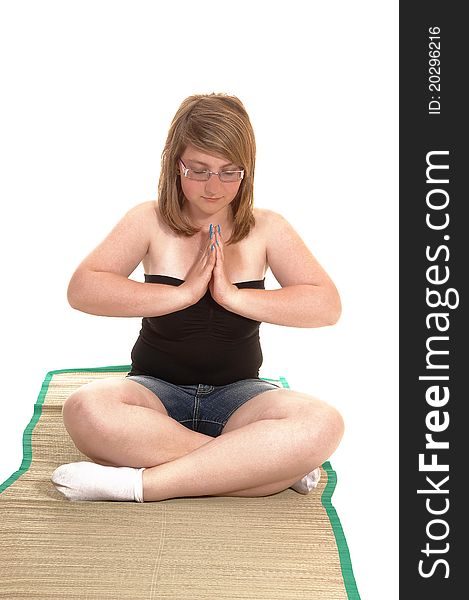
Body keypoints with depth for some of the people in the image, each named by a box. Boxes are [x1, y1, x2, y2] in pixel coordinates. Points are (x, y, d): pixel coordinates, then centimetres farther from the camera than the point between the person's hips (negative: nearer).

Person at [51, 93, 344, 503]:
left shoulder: (266, 229, 1)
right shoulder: (150, 221, -1)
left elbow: (327, 306, -8)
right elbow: (82, 290, -12)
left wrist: (234, 295, -18)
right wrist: (183, 292, -18)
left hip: (237, 392, 1)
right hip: (156, 389, 0)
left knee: (323, 425, -31)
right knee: (85, 410, -36)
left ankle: (138, 483, -29)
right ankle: (270, 464, -28)